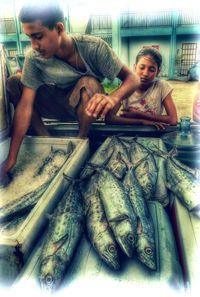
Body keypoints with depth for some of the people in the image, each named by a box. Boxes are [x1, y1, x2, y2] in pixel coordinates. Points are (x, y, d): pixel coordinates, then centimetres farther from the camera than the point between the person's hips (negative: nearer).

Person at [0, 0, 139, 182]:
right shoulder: (34, 58, -21)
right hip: (59, 105, 3)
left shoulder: (93, 47, -27)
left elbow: (132, 79, -27)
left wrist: (113, 98, -51)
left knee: (88, 84, -36)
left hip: (86, 106, -2)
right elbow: (25, 105, -25)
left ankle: (82, 139, -11)